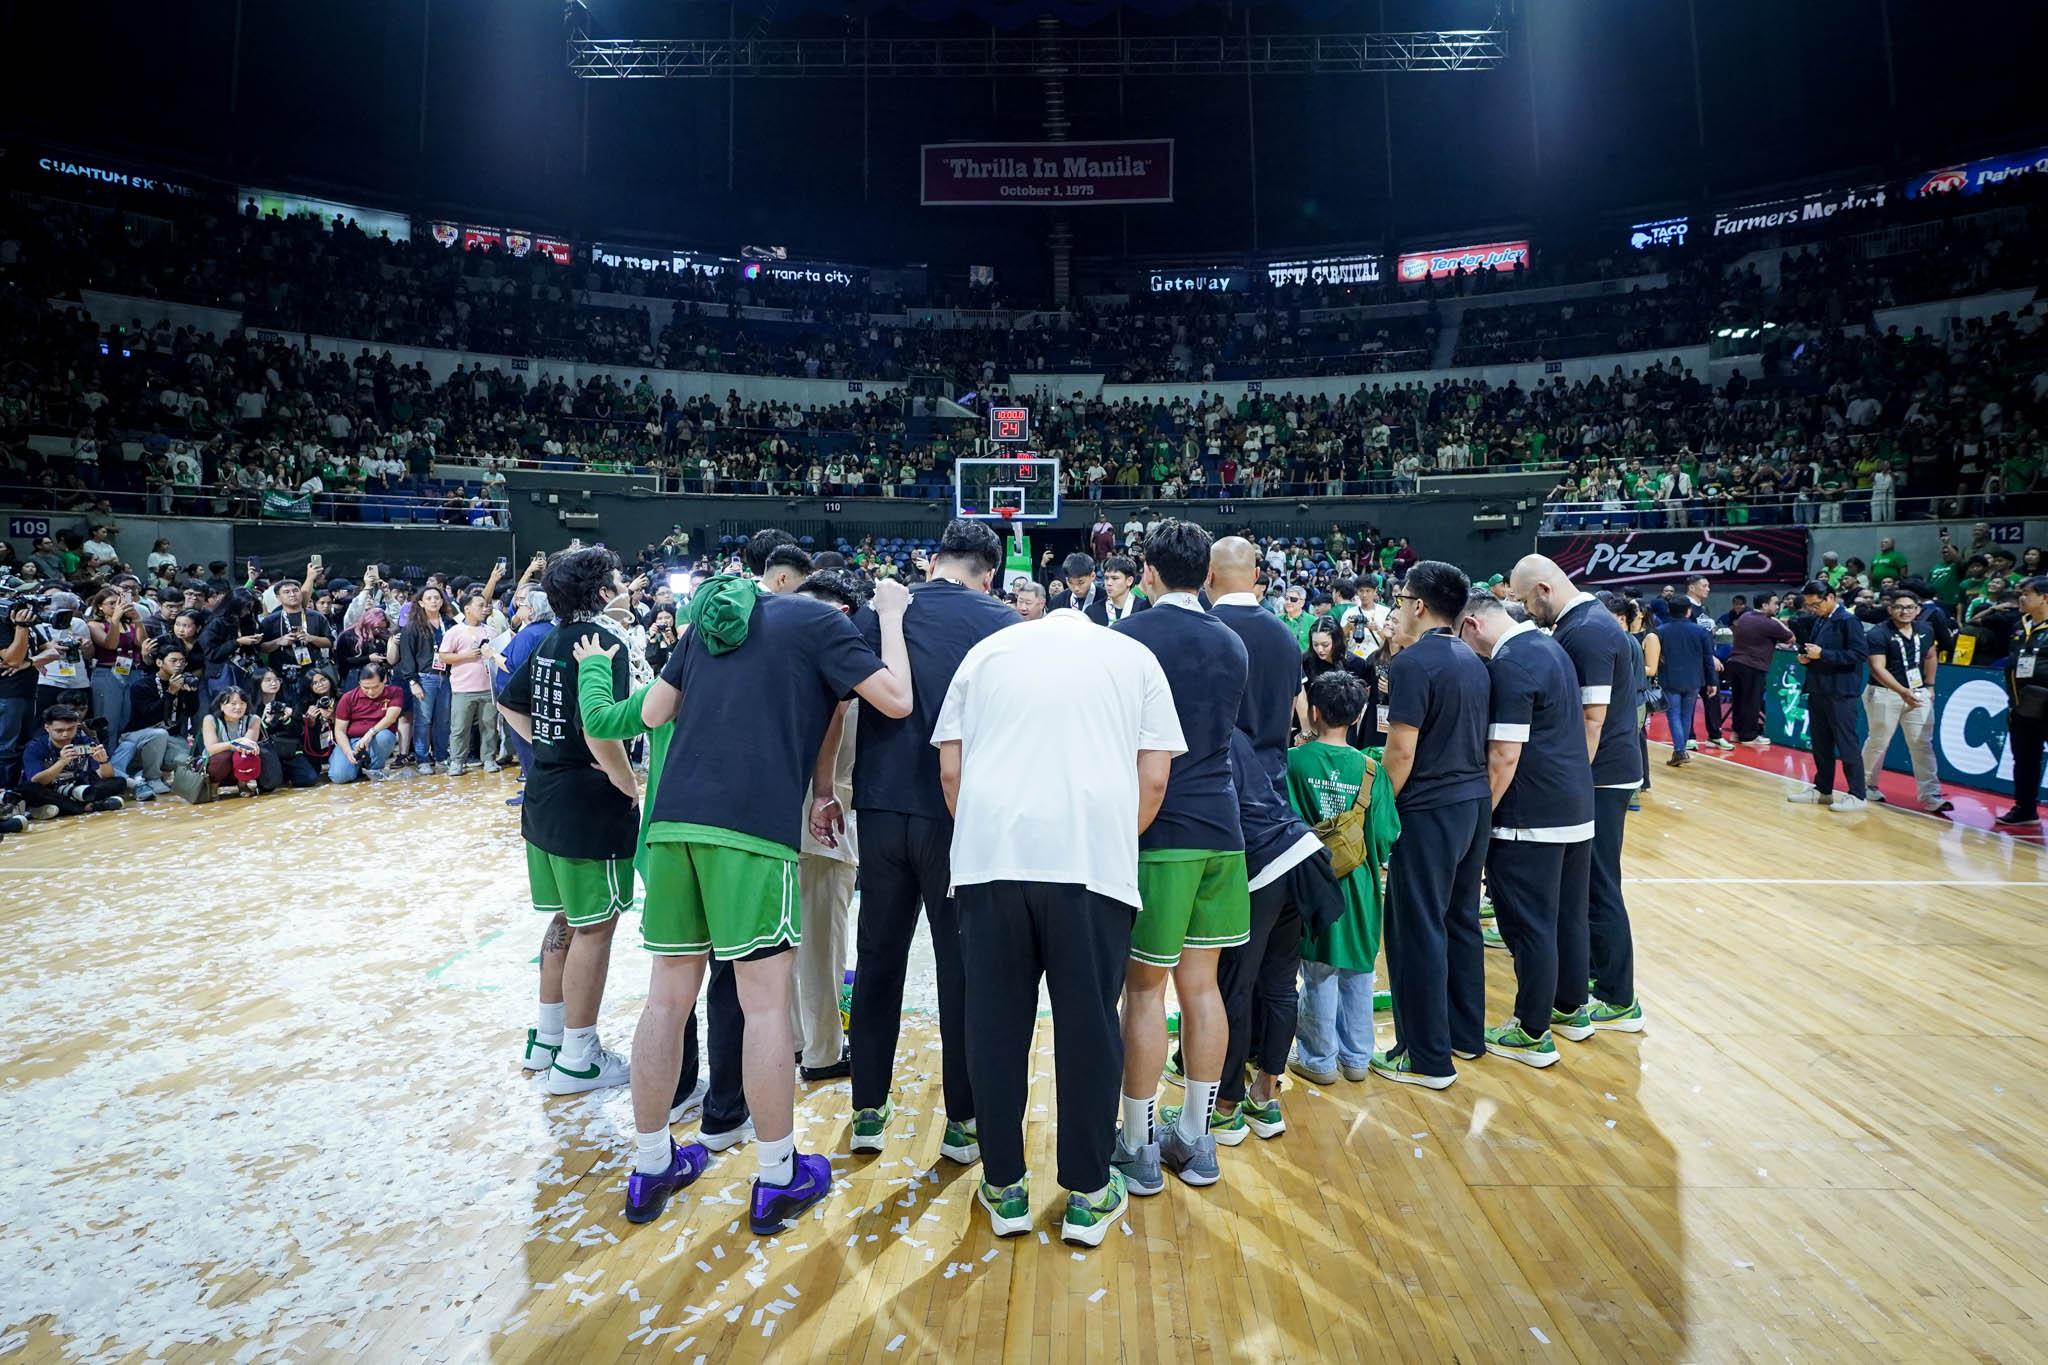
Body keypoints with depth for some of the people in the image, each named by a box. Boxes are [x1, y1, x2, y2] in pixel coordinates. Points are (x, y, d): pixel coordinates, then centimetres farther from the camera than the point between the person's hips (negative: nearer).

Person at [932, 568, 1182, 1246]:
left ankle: (1004, 1189, 23)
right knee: (1089, 1027, 9)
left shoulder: (988, 650, 18)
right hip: (1094, 857, -1)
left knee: (996, 1023, 11)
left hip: (992, 854, 1)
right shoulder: (1134, 656, 16)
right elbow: (1154, 778, 8)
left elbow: (950, 769, 12)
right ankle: (1088, 1194, 20)